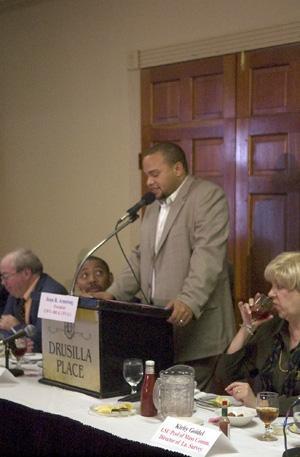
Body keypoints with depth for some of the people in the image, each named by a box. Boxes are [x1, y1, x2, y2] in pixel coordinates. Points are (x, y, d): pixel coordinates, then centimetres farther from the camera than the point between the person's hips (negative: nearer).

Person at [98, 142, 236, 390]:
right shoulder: (154, 207, 20)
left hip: (196, 326, -7)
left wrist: (189, 301, -29)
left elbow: (208, 255, -18)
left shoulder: (208, 196, -6)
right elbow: (141, 257, 21)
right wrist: (113, 293, 8)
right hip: (160, 324, 7)